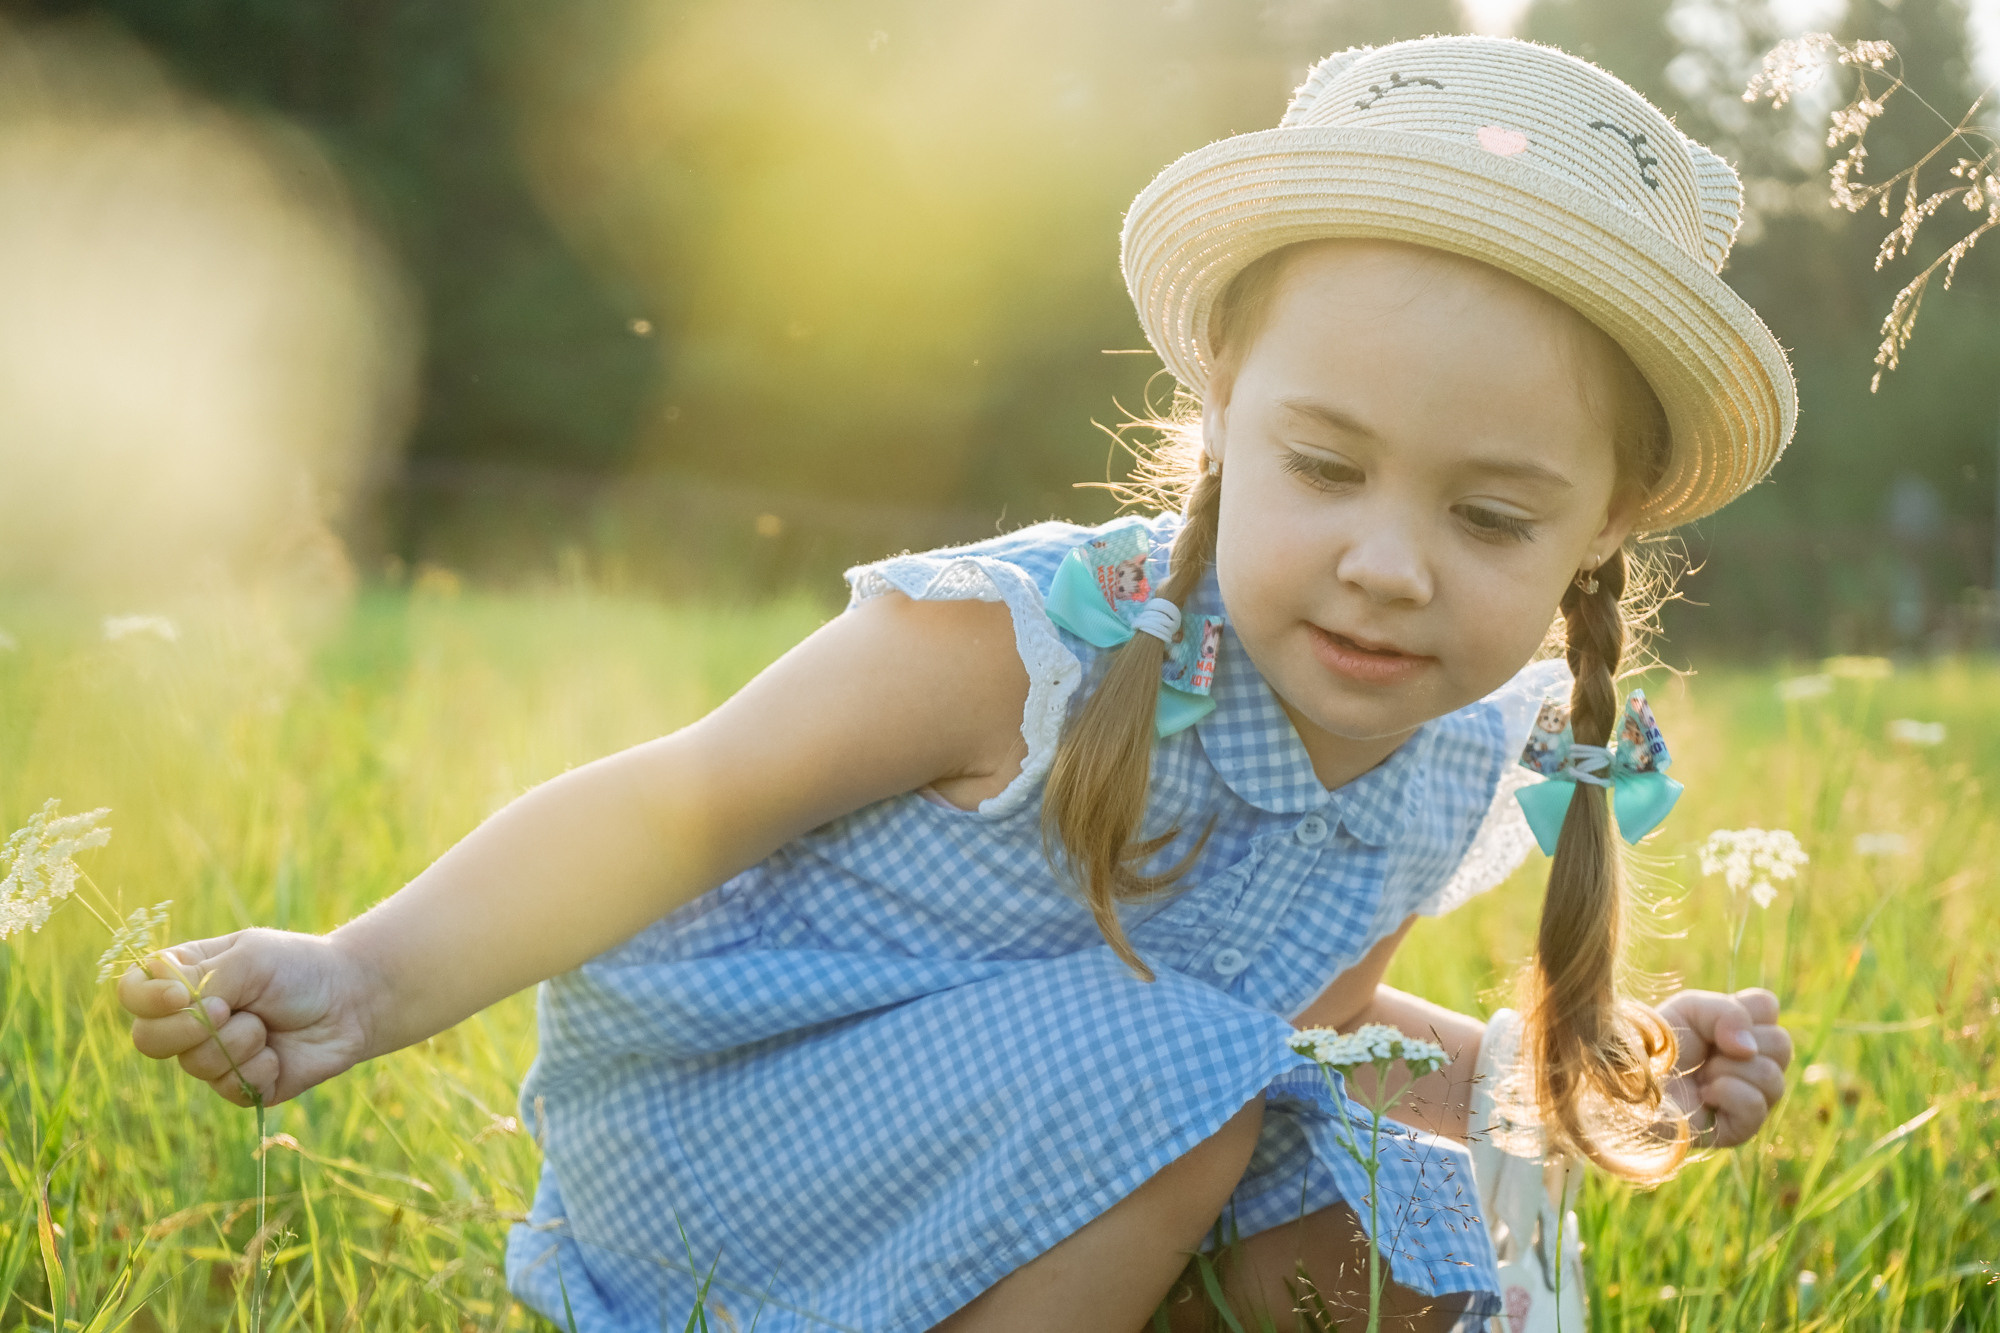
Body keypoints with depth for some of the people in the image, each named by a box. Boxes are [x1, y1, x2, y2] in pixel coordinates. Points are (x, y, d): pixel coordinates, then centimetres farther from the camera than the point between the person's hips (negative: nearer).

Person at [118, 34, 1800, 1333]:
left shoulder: (1451, 790, -6)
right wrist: (374, 977, -30)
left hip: (1083, 1128, 6)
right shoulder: (1021, 647, -28)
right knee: (1170, 1074, -29)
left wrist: (1595, 1073, 1)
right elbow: (673, 814, -19)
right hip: (722, 1126, -6)